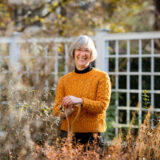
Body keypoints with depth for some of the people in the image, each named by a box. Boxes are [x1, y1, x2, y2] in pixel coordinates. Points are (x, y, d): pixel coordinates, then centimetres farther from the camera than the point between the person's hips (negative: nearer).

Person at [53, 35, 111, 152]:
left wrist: (80, 101, -22)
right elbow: (56, 109, 6)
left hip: (92, 134, -2)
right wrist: (64, 111, -17)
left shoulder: (102, 77, 1)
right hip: (68, 133, 2)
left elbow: (102, 105, -8)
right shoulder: (64, 80, 10)